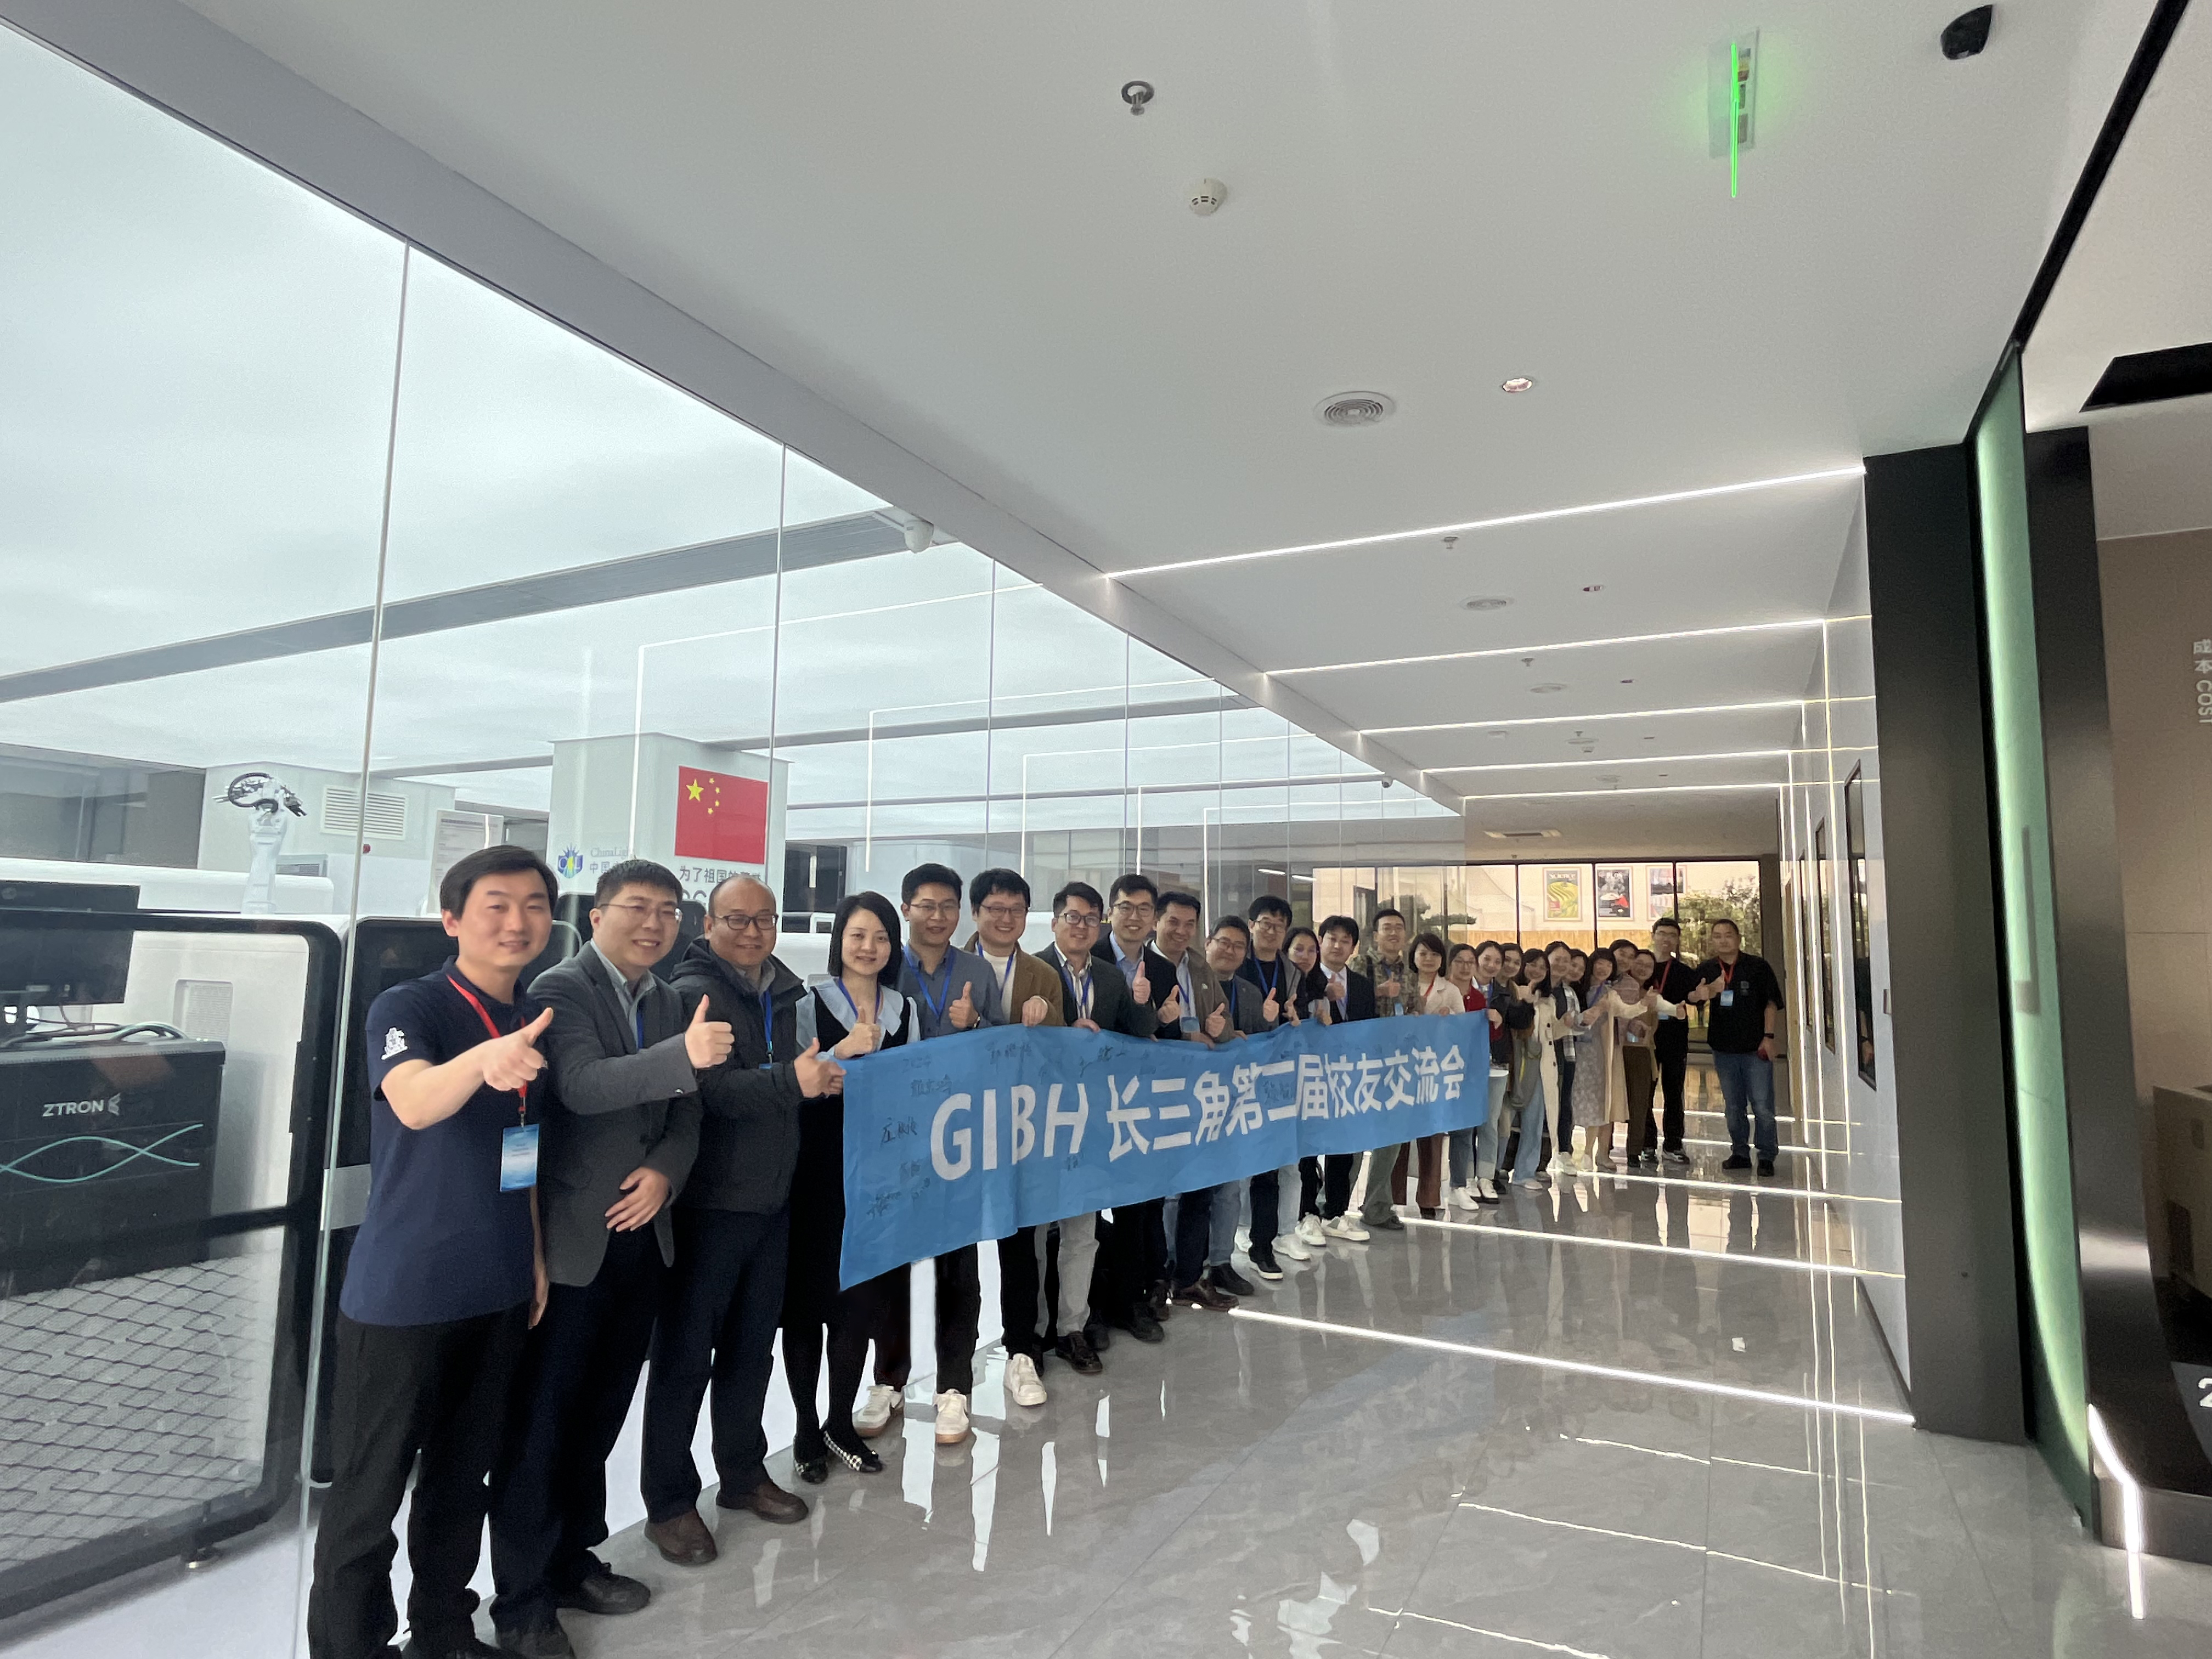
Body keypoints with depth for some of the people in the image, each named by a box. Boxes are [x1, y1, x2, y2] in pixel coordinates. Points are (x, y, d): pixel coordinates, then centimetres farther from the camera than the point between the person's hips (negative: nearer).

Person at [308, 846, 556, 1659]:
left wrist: (535, 1256, 13)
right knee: (368, 1491, 7)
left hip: (501, 1290, 6)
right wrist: (484, 1060, -55)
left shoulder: (538, 1021, 5)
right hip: (401, 1294, -6)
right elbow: (414, 1103, -35)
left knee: (462, 1476, 19)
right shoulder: (407, 1006, -14)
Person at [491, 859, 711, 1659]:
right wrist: (685, 1053, -42)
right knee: (542, 1418, 5)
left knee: (601, 1410, 18)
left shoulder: (672, 1001, 8)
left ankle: (573, 1559, 36)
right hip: (571, 1239, -6)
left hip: (642, 1233, 6)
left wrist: (663, 1172, -10)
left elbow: (687, 1110, 9)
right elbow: (582, 1085, -28)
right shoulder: (560, 989, -12)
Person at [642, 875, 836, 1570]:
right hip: (709, 1201, -7)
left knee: (752, 1345, 19)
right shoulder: (692, 994, -13)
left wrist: (819, 1078, -1)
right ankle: (669, 1502, 21)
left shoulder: (781, 994, 11)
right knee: (686, 1353, 6)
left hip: (770, 1196, 7)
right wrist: (792, 1081, -36)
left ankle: (743, 1473, 36)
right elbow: (713, 1088, -26)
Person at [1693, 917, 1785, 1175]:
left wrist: (1768, 1036, -8)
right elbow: (1691, 997, -1)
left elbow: (1772, 1003, -1)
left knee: (1762, 1106, -3)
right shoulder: (1707, 970, 7)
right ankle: (1740, 1153, 22)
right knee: (1734, 1107, 12)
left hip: (1756, 1048, -3)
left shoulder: (1758, 967, -2)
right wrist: (1701, 995, -25)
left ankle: (1766, 1157, 8)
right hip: (1724, 1048, 4)